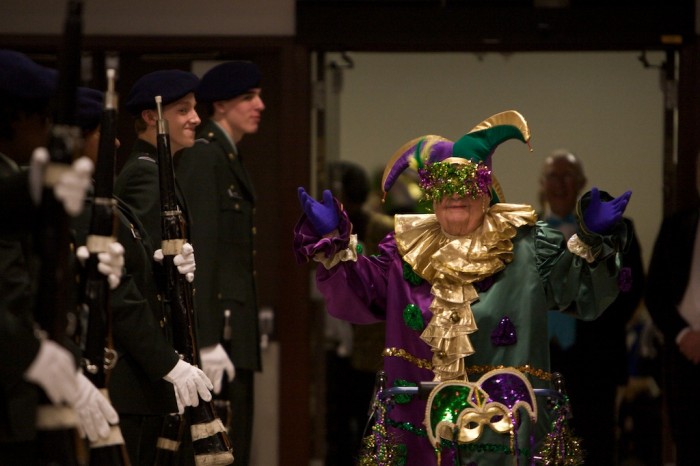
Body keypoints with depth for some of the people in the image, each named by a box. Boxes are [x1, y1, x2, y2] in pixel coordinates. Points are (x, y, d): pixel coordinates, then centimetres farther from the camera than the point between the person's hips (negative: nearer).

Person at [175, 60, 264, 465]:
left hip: (236, 333, 10)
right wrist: (207, 341, -24)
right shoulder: (203, 158, -11)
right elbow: (199, 250, -19)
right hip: (218, 325, -10)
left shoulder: (230, 157, 19)